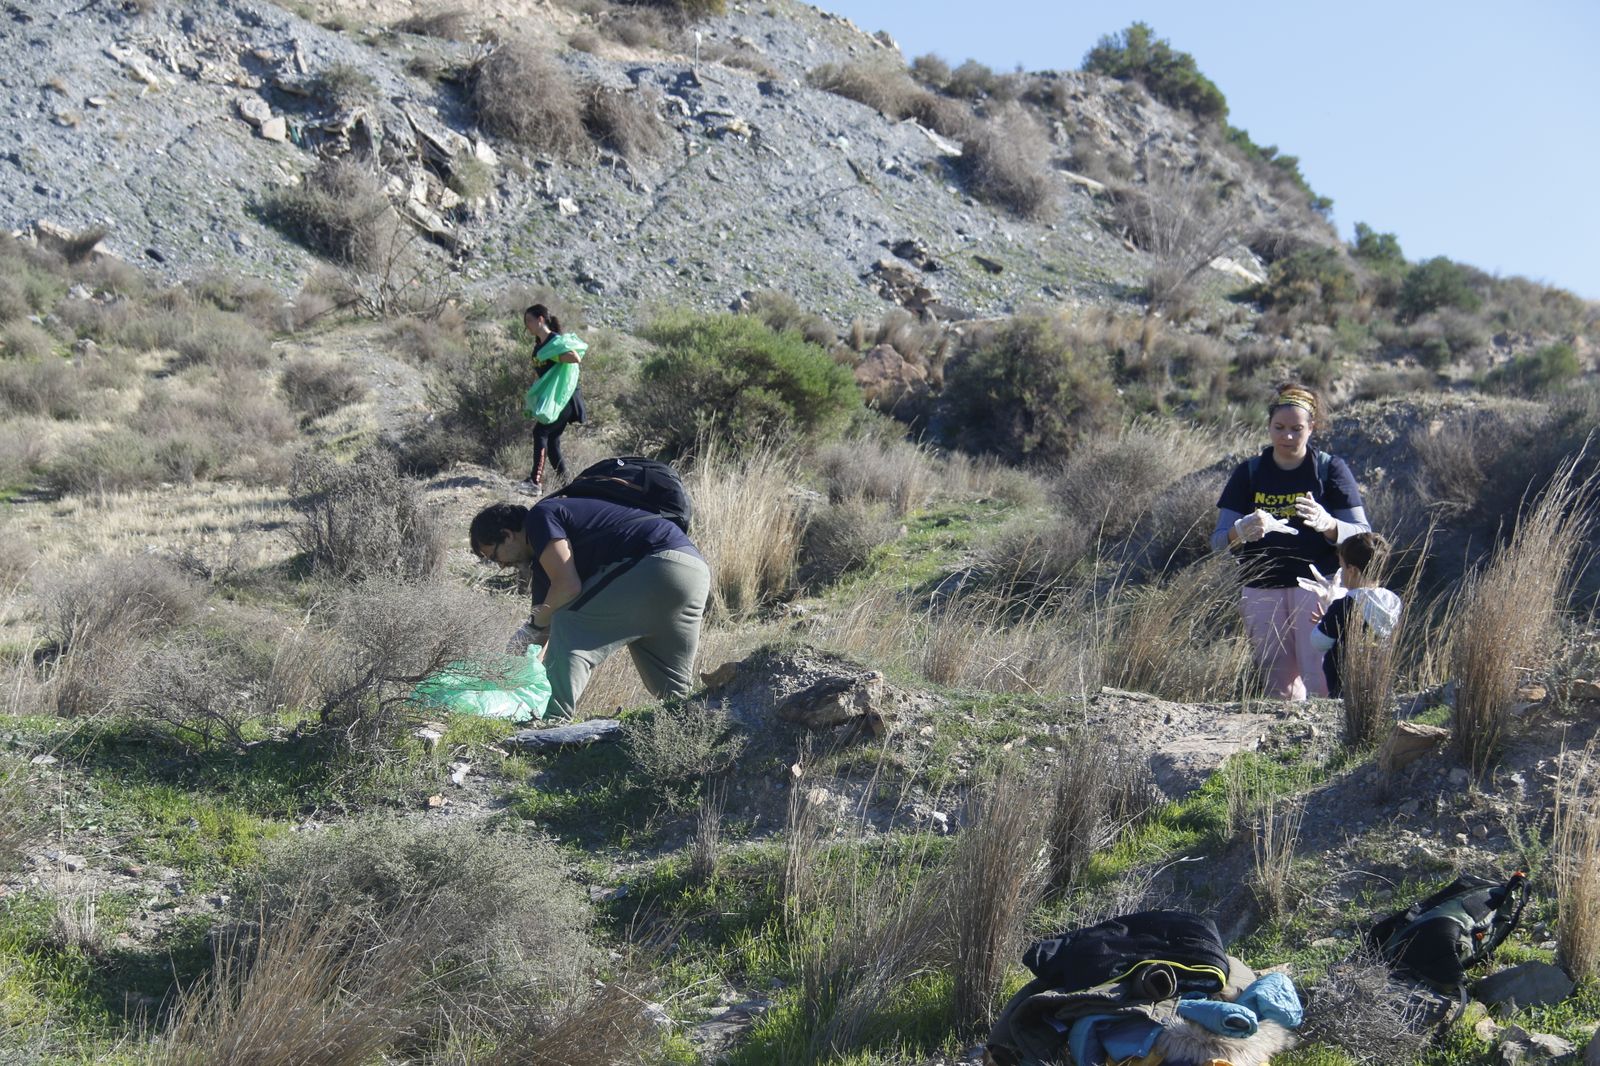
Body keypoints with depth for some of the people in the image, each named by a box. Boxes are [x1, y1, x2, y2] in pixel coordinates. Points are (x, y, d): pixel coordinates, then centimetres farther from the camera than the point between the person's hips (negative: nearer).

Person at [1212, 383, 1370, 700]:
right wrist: (1241, 533, -22)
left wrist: (1328, 524, -24)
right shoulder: (1248, 474, 8)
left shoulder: (1331, 470, 4)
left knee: (1322, 684, -16)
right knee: (1279, 684, 2)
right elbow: (1219, 540, 2)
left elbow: (1362, 535, -2)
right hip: (1261, 591, 3)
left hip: (1318, 586, -2)